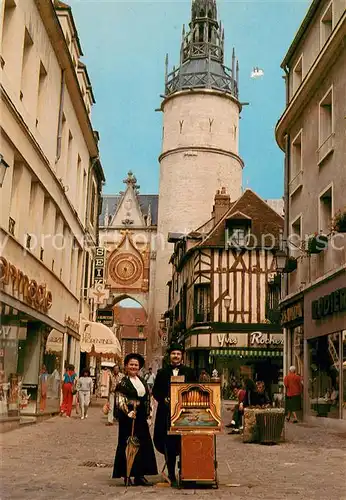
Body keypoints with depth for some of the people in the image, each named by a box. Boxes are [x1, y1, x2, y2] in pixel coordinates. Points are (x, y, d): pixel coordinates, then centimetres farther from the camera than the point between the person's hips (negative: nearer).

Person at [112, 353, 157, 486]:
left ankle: (139, 475, 13)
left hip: (141, 418, 7)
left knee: (143, 445, 6)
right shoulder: (123, 382, -6)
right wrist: (128, 412, -27)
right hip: (128, 417, -7)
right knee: (128, 445, -2)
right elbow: (120, 401, -14)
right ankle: (127, 475, 8)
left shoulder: (142, 381, 13)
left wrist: (148, 415, 12)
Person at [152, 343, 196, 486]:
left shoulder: (189, 372, 8)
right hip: (167, 413, 1)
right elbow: (155, 391, 9)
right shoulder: (162, 372, 10)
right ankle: (171, 474, 12)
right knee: (168, 444, 3)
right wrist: (164, 399, -8)